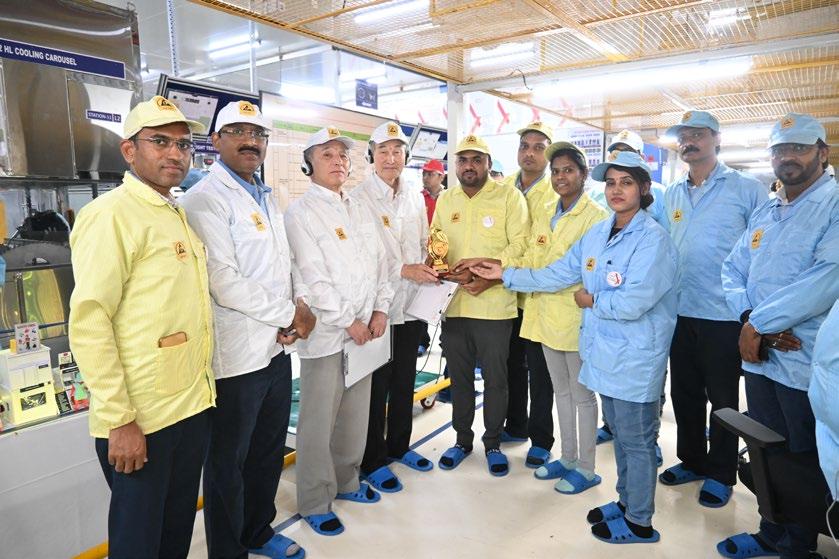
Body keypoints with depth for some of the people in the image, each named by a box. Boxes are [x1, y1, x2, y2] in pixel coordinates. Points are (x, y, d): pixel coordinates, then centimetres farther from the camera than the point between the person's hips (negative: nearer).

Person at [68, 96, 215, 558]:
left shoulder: (177, 214, 12)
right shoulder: (111, 214, -13)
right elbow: (89, 322, -18)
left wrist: (201, 391, 14)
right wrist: (119, 420, -19)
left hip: (192, 405, 7)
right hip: (140, 419, -7)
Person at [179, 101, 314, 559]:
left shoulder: (265, 198, 14)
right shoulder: (205, 199, -12)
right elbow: (224, 282, -21)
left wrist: (300, 303, -3)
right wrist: (288, 315, -12)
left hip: (277, 348, 8)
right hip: (237, 355, -8)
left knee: (269, 451, 21)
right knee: (228, 464, 11)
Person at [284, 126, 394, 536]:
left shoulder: (359, 210, 13)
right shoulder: (300, 212, -7)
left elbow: (379, 261, 11)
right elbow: (312, 277, -14)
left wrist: (380, 309, 0)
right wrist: (348, 320, -13)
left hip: (366, 329, 6)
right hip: (326, 333, -6)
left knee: (356, 414, 15)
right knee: (318, 421, 3)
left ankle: (347, 482, 34)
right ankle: (314, 502, 20)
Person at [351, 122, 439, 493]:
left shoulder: (415, 198, 10)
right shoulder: (358, 198, -10)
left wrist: (430, 269, -2)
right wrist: (404, 270, -18)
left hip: (411, 304, 6)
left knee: (404, 381, 18)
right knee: (376, 386, 6)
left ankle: (398, 445, 37)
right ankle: (373, 461, 24)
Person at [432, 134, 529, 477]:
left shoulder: (509, 197, -4)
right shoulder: (445, 199, 11)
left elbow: (520, 245, -11)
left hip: (494, 305, -4)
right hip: (453, 304, 4)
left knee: (495, 379, 10)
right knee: (459, 378, 16)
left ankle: (493, 444, 29)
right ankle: (462, 439, 34)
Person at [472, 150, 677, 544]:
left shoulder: (652, 239, -16)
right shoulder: (596, 234, 6)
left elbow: (633, 303, -25)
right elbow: (557, 274, 8)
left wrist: (591, 300, -10)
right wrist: (505, 275, 8)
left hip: (635, 359, -7)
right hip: (605, 352, 7)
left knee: (637, 440, 8)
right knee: (619, 433, 22)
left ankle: (639, 522, 27)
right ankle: (627, 500, 41)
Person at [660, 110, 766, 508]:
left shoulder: (746, 189, -4)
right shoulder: (671, 195, 10)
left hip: (723, 315, -5)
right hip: (680, 312, 5)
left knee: (722, 398, 9)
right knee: (684, 393, 16)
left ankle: (720, 473, 26)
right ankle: (691, 460, 34)